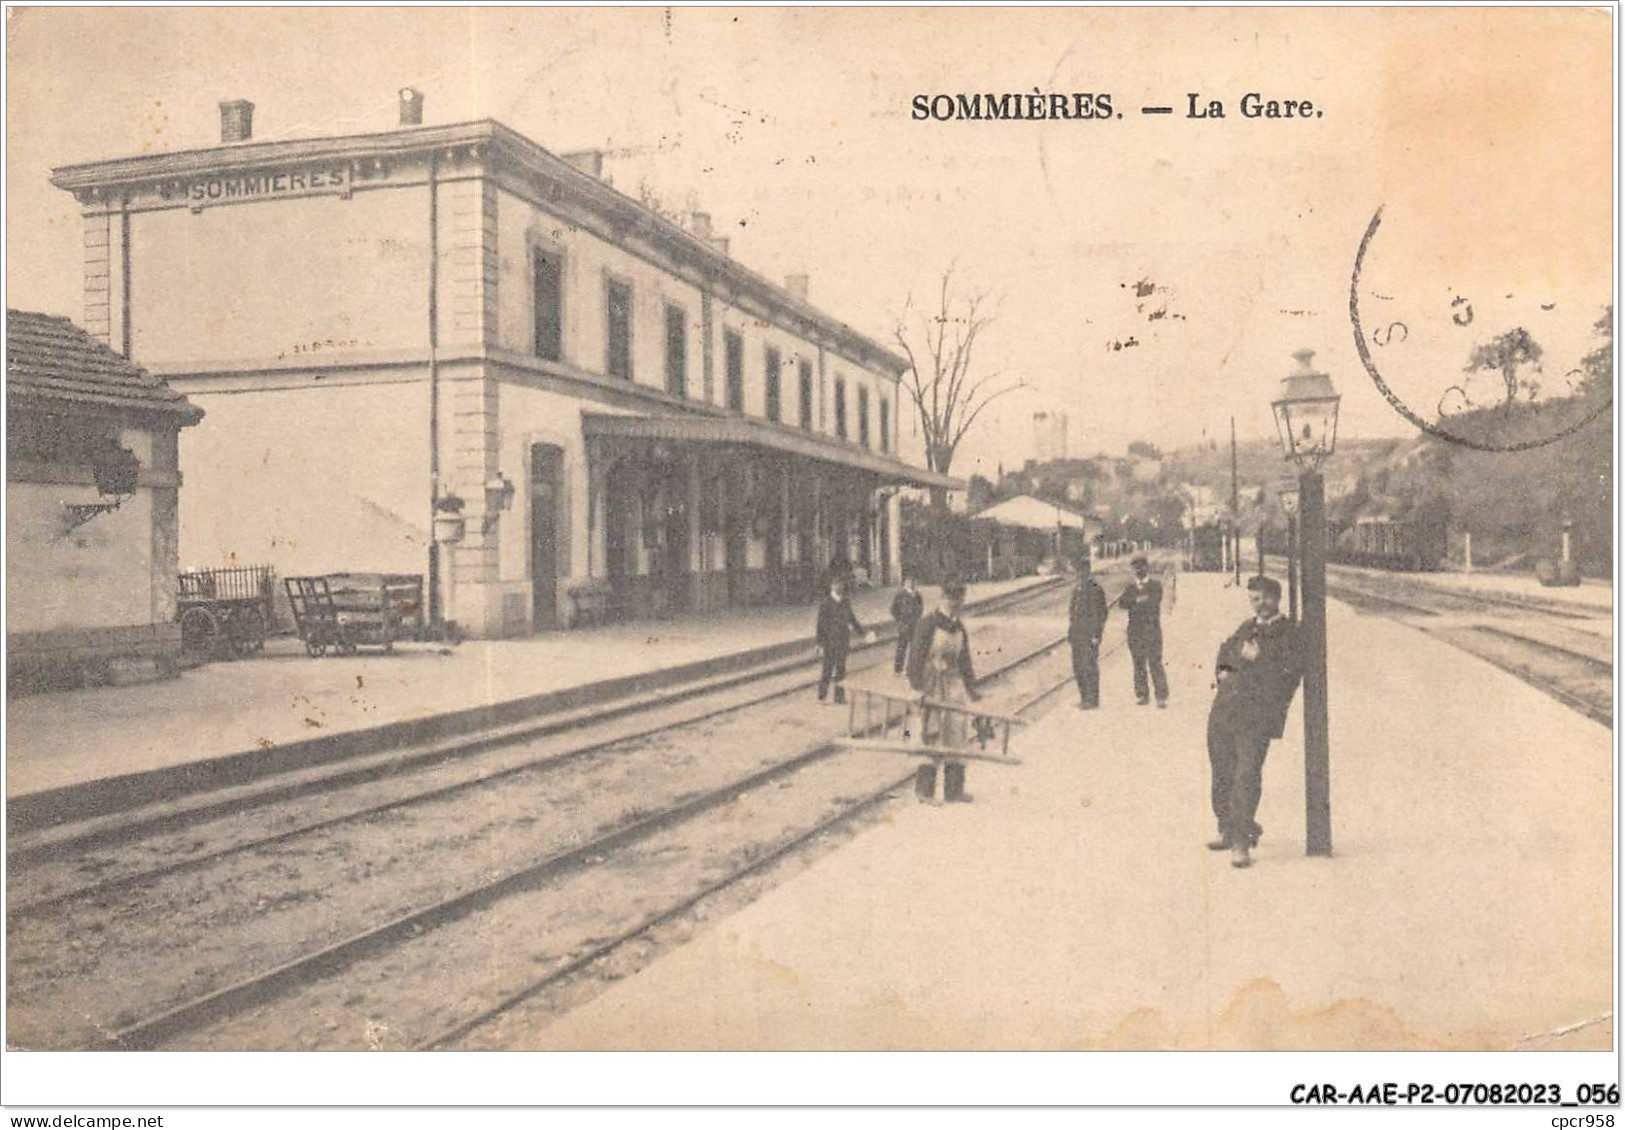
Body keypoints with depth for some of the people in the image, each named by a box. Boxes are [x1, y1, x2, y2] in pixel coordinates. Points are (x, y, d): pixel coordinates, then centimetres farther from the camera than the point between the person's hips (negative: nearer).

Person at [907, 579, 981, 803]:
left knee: (957, 736, 7)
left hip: (954, 686, 7)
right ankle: (924, 790, 6)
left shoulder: (959, 627, 10)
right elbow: (916, 657, -14)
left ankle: (954, 789, 17)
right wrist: (917, 688, -20)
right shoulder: (927, 625, -11)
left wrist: (971, 688, 16)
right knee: (932, 737, -5)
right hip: (931, 687, -7)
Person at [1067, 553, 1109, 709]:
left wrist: (1096, 635, -15)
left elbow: (1101, 613, -11)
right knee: (1078, 667, 10)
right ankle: (1084, 699, 19)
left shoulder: (1096, 589, -8)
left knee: (1089, 667, -7)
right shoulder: (1076, 589, 16)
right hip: (1077, 634, 8)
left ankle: (1092, 700, 0)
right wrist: (1070, 631, 17)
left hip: (1090, 635, -8)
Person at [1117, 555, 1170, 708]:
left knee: (1155, 664, -8)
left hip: (1153, 633, -3)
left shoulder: (1156, 587, 7)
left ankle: (1162, 698, -6)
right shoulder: (1130, 589, 14)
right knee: (1139, 666, 4)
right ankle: (1142, 695, 12)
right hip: (1135, 633, 3)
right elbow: (1122, 603, -5)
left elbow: (1153, 602, -11)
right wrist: (1137, 600, -19)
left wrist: (1133, 604, -7)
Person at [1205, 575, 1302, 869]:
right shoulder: (1247, 626, 19)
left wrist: (1258, 659, -14)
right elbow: (1226, 648, 35)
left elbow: (1290, 673, -13)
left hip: (1258, 715, -7)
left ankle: (1242, 843, -13)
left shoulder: (1289, 634, -1)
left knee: (1247, 775, -14)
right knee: (1222, 773, 13)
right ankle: (1229, 830, 28)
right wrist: (1223, 669, 16)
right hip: (1224, 709, 7)